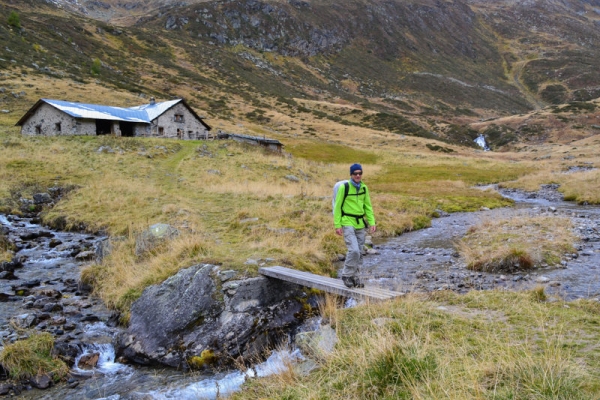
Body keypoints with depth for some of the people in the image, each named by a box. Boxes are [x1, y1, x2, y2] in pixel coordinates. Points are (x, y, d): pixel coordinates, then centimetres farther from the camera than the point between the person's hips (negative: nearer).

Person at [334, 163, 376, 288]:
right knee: (354, 250, -16)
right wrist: (337, 225, -11)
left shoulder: (364, 188, 8)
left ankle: (354, 277, 22)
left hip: (360, 224, 6)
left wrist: (372, 222, 5)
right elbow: (337, 207, -7)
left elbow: (368, 206, 14)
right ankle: (346, 275, 2)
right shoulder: (344, 187, -9)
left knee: (359, 253, 8)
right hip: (348, 223, -6)